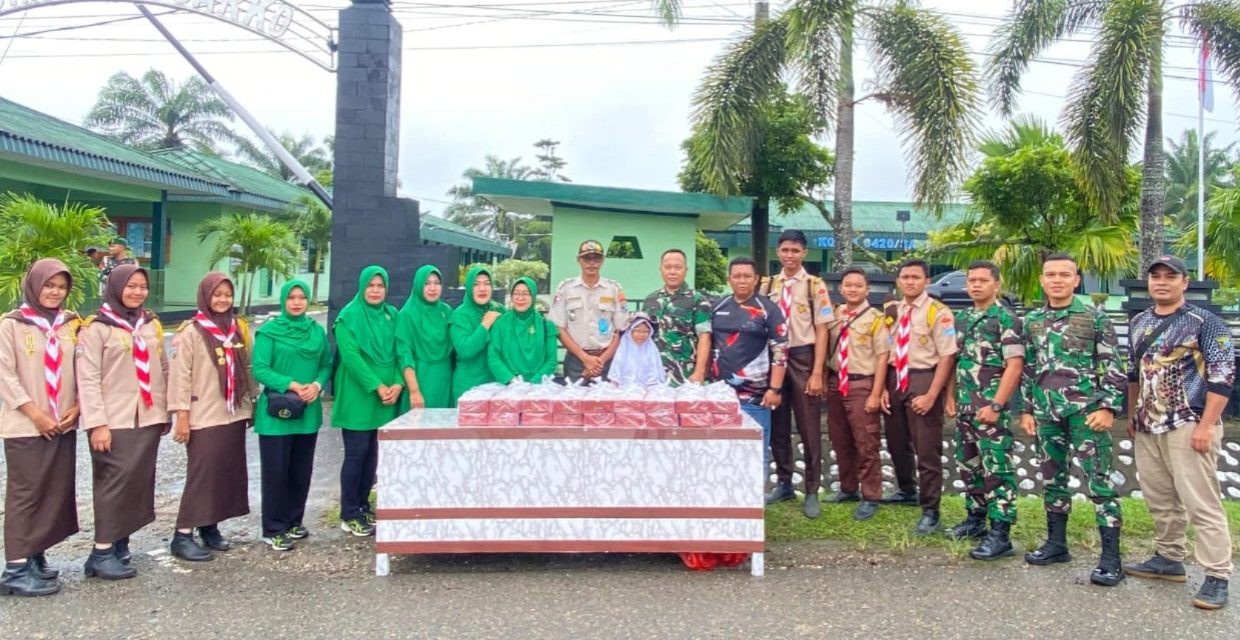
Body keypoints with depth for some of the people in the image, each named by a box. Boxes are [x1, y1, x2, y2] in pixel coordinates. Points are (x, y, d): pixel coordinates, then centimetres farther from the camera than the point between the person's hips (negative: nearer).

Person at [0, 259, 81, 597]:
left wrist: (77, 407, -4)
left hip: (64, 424, 5)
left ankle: (35, 555, 19)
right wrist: (36, 414, -13)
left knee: (56, 492, 8)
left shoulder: (71, 323, 8)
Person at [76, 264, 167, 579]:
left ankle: (120, 544, 16)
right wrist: (97, 423, -15)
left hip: (148, 418, 5)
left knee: (139, 482, 6)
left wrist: (166, 411, 13)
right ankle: (102, 552, 1)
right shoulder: (97, 327, -4)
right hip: (114, 421, -5)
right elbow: (88, 378, -9)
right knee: (116, 481, -6)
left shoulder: (152, 324, 13)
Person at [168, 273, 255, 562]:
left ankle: (210, 527, 21)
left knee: (228, 472, 9)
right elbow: (180, 375, -10)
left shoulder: (239, 327, 9)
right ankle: (183, 535, 2)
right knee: (202, 474, -5)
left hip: (233, 415, 6)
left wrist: (252, 404, 11)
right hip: (204, 417, -6)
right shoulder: (191, 331, -8)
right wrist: (182, 415, -13)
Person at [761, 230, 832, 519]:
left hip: (803, 358, -4)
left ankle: (812, 492, 12)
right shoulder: (767, 286, 7)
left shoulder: (815, 285, -4)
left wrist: (817, 373, -11)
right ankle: (784, 483, 26)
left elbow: (821, 331, -5)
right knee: (777, 427, 11)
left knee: (809, 428, 2)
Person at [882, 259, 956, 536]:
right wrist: (883, 387, 2)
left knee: (926, 449, -2)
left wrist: (931, 395, -17)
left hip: (922, 380, -6)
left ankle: (930, 511, 8)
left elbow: (947, 356, -13)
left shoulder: (938, 312, -10)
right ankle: (907, 491, 43)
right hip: (895, 380, 7)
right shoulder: (891, 312, 9)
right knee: (896, 443, 20)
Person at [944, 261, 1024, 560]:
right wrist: (951, 397, 12)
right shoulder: (962, 319, 13)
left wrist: (996, 405, -19)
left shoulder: (1006, 318, -8)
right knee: (969, 466, 15)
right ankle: (976, 519, 28)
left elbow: (1015, 365, -14)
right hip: (964, 407, 8)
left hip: (991, 408, -7)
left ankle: (1000, 535, -3)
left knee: (997, 470, -6)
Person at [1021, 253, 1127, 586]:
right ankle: (1056, 544, 24)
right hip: (1047, 412, 5)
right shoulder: (1032, 320, 10)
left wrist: (1108, 408, -12)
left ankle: (1111, 558, -1)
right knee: (1053, 478, 12)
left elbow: (1113, 368, -4)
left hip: (1086, 410, -5)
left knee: (1099, 481, -5)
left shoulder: (1095, 317, -3)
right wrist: (1026, 409, 11)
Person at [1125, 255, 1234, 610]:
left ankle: (1217, 576, 0)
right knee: (1159, 499, 13)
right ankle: (1169, 559, 26)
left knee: (1201, 503, -6)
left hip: (1188, 426, -6)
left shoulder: (1204, 322, -7)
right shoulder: (1138, 323, 12)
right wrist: (1132, 416, 19)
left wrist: (1206, 425, -17)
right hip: (1148, 428, 7)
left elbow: (1223, 376, -11)